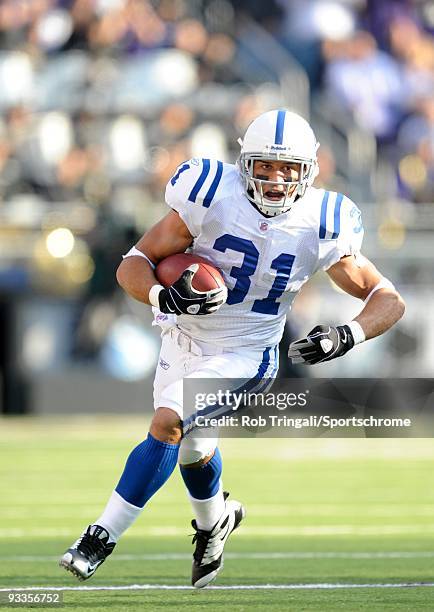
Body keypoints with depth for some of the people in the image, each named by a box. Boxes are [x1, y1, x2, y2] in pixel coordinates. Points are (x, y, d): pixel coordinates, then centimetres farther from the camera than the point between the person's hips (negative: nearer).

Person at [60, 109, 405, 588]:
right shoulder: (213, 199, -20)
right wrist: (164, 297, -39)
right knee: (191, 444, 21)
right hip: (183, 341, 3)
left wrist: (347, 336, -28)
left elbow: (388, 299, -9)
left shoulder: (320, 228, -16)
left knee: (167, 424, -23)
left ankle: (102, 537, -15)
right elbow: (133, 265, -17)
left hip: (242, 355, -3)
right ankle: (214, 520, 54)